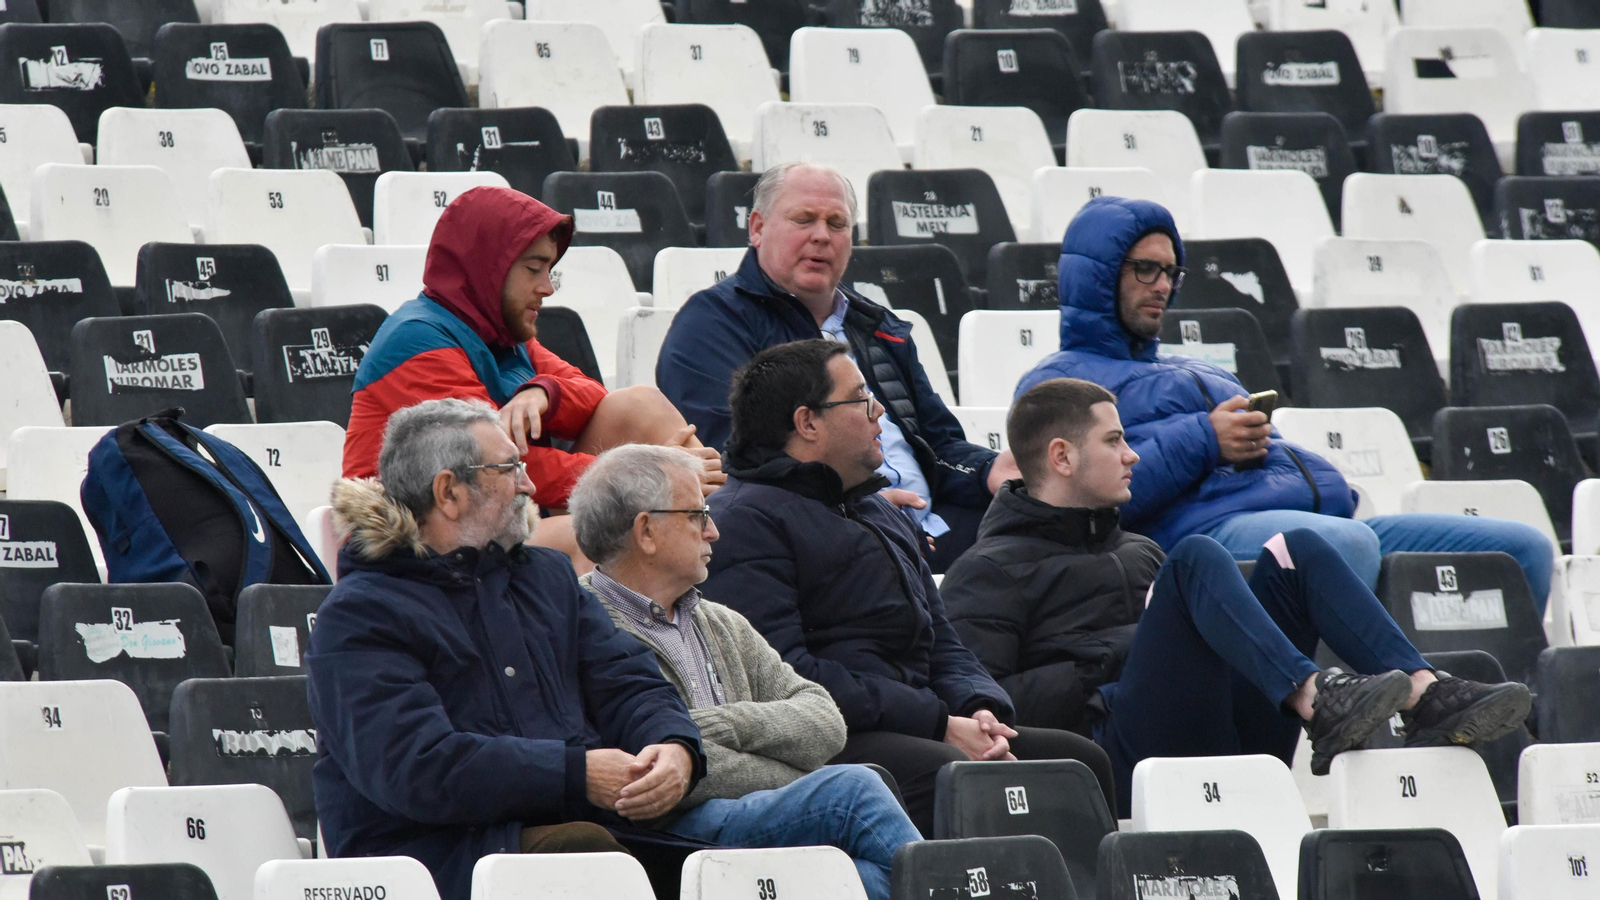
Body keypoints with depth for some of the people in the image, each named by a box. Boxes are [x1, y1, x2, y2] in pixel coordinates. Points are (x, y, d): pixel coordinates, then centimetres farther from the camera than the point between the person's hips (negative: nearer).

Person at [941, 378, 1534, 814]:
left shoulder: (1134, 551, 34)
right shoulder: (990, 571, 10)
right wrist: (1100, 672, -9)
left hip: (1230, 743, 7)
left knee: (1298, 550, -4)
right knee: (1197, 557, -24)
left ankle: (1429, 699, -25)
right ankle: (1318, 703, -46)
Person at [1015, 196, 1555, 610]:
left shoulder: (1200, 374, 39)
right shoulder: (1057, 381, 13)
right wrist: (1203, 443, -9)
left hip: (1327, 518, 8)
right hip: (1210, 525, -8)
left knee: (1524, 550, -7)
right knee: (1346, 546, -42)